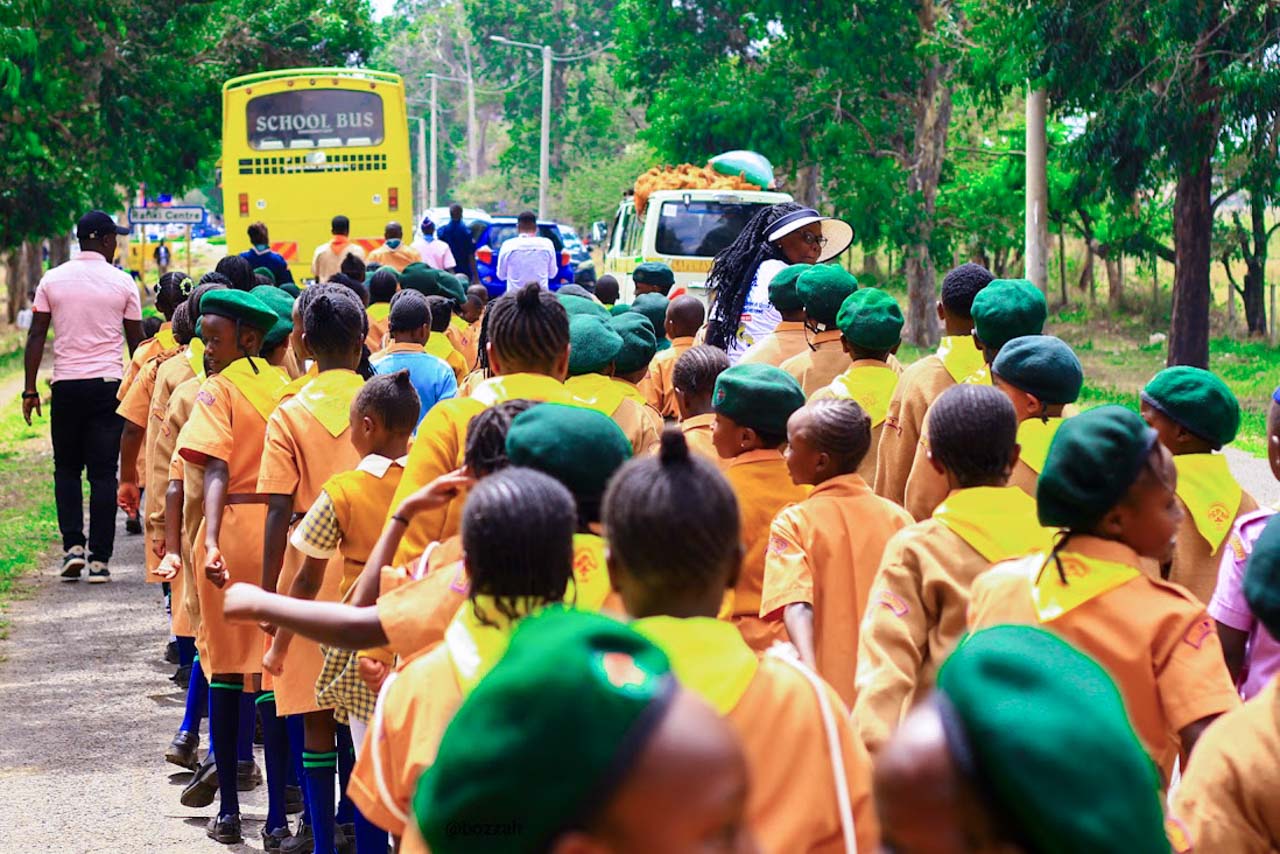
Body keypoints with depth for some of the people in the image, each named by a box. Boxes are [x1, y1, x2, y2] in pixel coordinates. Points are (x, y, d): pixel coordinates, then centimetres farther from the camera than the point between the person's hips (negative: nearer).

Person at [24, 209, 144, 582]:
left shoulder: (53, 280, 2)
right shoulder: (123, 283, 0)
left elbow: (36, 336, 0)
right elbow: (136, 341, 4)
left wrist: (30, 390, 4)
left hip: (66, 385, 1)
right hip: (109, 384, -1)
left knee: (67, 468, 15)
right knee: (103, 473, 2)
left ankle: (73, 546, 1)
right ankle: (99, 559, -1)